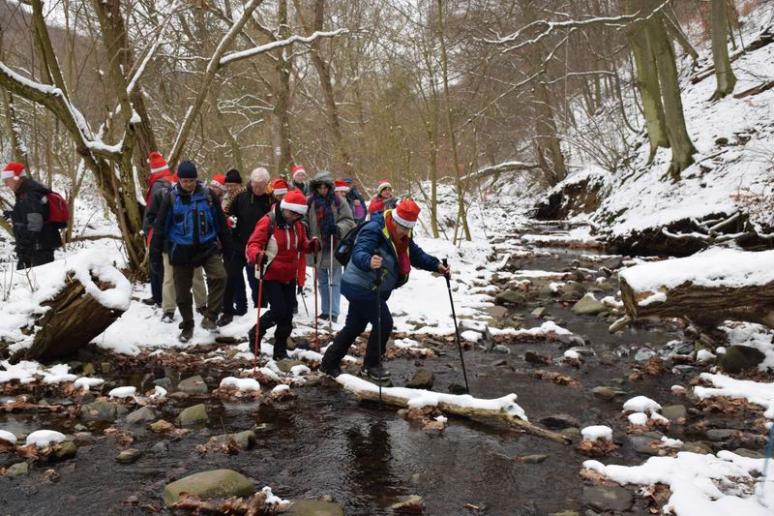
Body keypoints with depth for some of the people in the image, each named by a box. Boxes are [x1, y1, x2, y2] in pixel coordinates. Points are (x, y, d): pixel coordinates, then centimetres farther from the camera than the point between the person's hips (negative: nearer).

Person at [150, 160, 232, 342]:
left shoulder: (207, 195, -2)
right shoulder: (171, 197, -5)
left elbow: (220, 222, 5)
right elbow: (160, 226, -1)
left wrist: (227, 247, 7)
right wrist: (156, 252, -3)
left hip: (207, 246, 0)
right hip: (181, 250, 0)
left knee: (219, 276, -22)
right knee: (182, 292, 7)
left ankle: (210, 316, -10)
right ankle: (187, 326, 26)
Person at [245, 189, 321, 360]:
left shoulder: (297, 225, 4)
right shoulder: (268, 222, -16)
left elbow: (301, 245, 12)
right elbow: (253, 244, -20)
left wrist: (311, 245, -10)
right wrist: (257, 255, -42)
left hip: (289, 276, 7)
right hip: (270, 276, -6)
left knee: (288, 314, 8)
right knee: (279, 311, -12)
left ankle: (280, 350, 21)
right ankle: (256, 333, 17)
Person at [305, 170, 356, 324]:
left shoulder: (339, 202, -5)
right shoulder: (310, 203, 0)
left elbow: (349, 221, -4)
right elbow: (305, 222, 8)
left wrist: (339, 228, -22)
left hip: (335, 247, -3)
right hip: (317, 248, 3)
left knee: (335, 281, 0)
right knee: (322, 281, 14)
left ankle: (333, 312, 1)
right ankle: (325, 310, 25)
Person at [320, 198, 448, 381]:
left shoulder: (403, 236, 4)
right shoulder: (373, 231, -25)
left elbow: (416, 254, 10)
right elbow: (359, 253, -38)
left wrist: (436, 265, -4)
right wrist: (369, 262, -60)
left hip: (373, 289, 10)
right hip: (360, 287, -10)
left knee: (354, 326, 17)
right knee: (384, 323, -9)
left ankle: (329, 363, 30)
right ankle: (371, 365, 10)